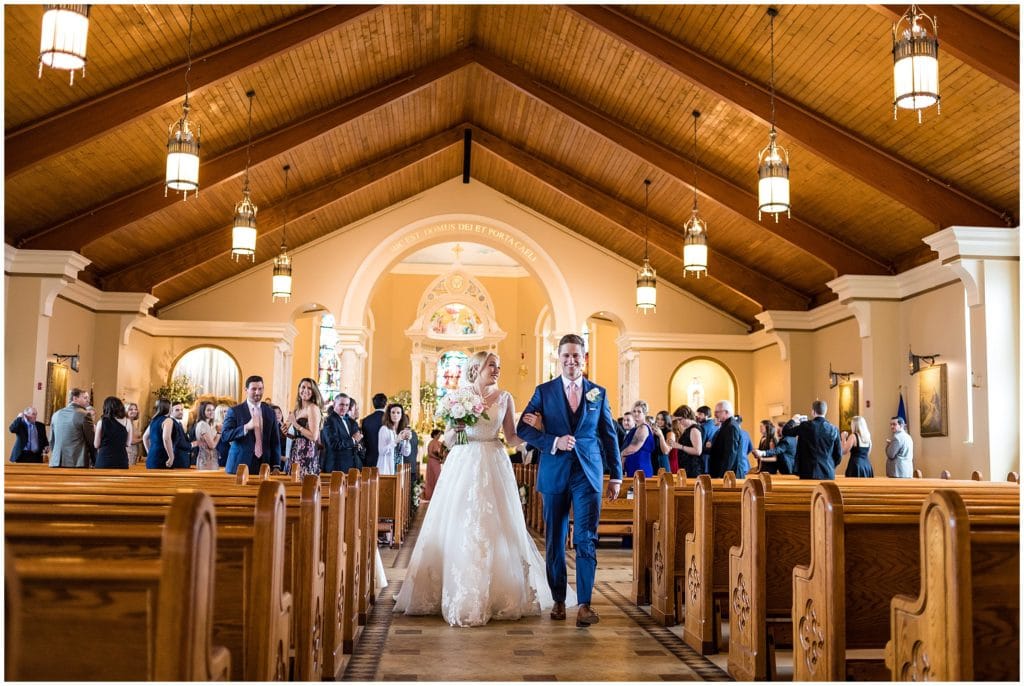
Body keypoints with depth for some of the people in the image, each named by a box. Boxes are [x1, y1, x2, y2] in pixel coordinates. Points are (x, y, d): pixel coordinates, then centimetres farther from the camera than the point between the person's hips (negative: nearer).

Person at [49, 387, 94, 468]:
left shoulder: (56, 414, 11)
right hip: (77, 462, -6)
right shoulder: (84, 415, -8)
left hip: (57, 462, 6)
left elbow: (51, 441, 17)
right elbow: (91, 441, -6)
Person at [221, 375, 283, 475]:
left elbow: (275, 440, 10)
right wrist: (246, 427, -22)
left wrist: (276, 466, 2)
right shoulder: (235, 411, 1)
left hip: (264, 465, 3)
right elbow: (224, 436, -8)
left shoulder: (270, 412, 10)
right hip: (240, 466, -2)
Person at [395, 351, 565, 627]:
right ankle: (459, 595, 10)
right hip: (462, 466, 0)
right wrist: (455, 426, -13)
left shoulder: (504, 398, 7)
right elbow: (447, 440, 7)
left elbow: (512, 437, 7)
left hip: (493, 468, 0)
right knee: (458, 529, -1)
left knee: (494, 529, 0)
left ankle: (498, 595, 12)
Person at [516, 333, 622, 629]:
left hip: (588, 473, 0)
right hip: (554, 473, 0)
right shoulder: (544, 391, 5)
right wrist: (554, 442, -15)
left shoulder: (598, 393, 8)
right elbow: (523, 427, -2)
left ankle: (585, 604, -1)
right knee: (555, 541, 8)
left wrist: (616, 475, 8)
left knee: (586, 539, -6)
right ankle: (559, 600, 20)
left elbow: (609, 436, 10)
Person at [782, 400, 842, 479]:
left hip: (809, 473, -2)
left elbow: (785, 431, 6)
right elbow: (838, 455, 6)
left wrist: (793, 420, 24)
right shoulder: (833, 429, 1)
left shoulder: (806, 426, -6)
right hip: (828, 474, 2)